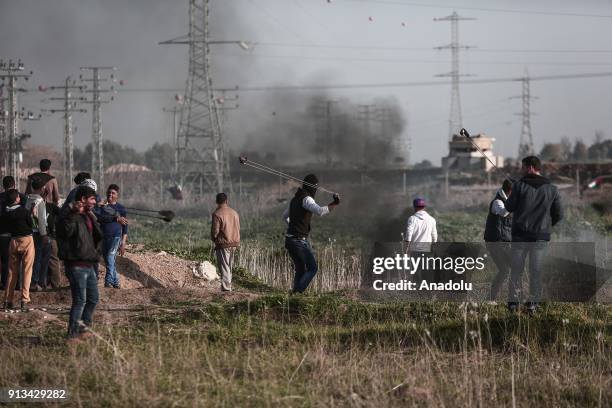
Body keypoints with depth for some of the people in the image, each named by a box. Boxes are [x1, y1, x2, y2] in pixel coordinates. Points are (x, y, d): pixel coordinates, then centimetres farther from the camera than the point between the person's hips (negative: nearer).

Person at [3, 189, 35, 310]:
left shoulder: (6, 213, 0)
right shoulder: (24, 211, -14)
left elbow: (8, 227, 6)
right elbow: (31, 225, -5)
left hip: (14, 240, 5)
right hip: (27, 240, -5)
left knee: (12, 272, 12)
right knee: (26, 271, 0)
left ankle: (7, 301, 13)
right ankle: (24, 301, -6)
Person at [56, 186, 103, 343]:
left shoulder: (87, 216, 18)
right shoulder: (69, 215, -11)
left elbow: (98, 236, 23)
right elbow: (66, 231, -30)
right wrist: (74, 213, -35)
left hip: (89, 264, 10)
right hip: (76, 265, -10)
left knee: (93, 299, 17)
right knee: (80, 301, -10)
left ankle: (84, 329, 29)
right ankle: (73, 335, -6)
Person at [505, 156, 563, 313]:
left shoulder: (519, 186, -8)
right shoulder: (551, 189, -1)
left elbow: (509, 207, -2)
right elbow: (559, 214, 2)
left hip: (520, 235, -1)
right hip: (541, 236, 1)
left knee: (516, 270, 8)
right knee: (536, 271, 7)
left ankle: (513, 302, 9)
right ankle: (533, 303, 4)